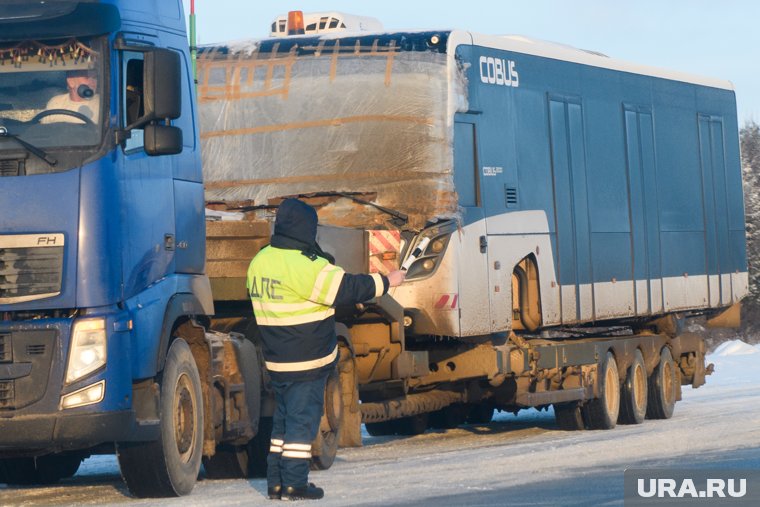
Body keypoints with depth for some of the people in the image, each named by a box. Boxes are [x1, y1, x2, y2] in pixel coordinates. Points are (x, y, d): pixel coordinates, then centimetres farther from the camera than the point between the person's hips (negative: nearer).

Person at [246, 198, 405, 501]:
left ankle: (276, 482, 17)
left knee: (284, 419, 15)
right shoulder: (305, 266, -20)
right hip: (307, 362, -8)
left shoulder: (260, 262, 8)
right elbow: (347, 288, -17)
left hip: (276, 360, 8)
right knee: (302, 419, -2)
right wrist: (387, 282, -4)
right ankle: (294, 485, -1)